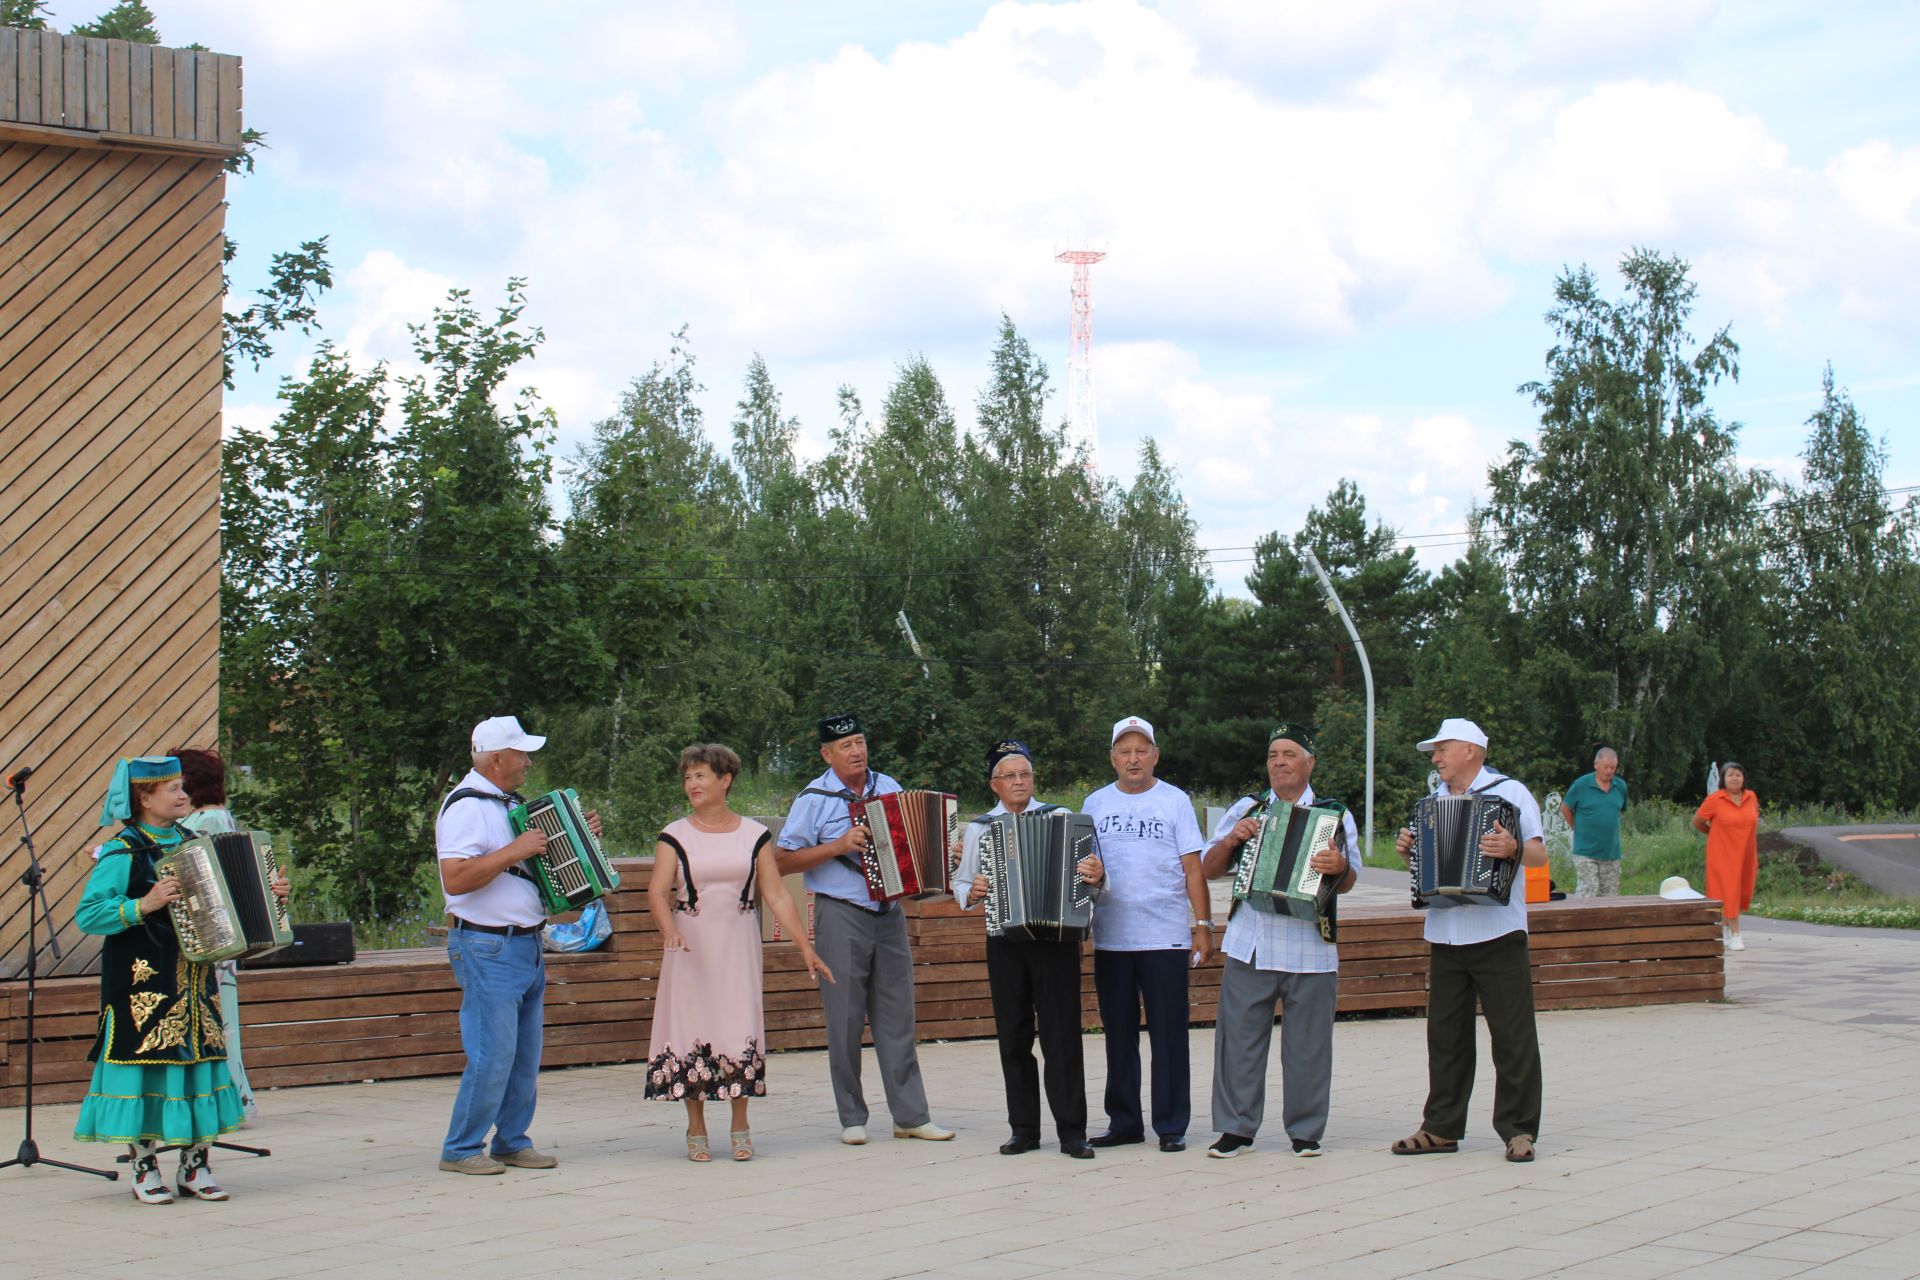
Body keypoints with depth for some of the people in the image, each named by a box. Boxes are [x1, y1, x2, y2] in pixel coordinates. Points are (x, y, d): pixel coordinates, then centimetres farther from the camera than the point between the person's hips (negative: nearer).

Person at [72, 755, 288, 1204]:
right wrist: (143, 906, -26)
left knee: (199, 1064, 7)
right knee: (147, 1067, -3)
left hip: (194, 979, 6)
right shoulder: (124, 853, -9)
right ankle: (145, 1171, 8)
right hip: (143, 982, -6)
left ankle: (195, 1167, 15)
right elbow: (87, 915, -16)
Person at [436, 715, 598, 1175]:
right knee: (492, 1055, -8)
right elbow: (455, 879, -24)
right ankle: (460, 1149, 2)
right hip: (487, 948, -9)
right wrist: (514, 851, -24)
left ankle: (512, 1142, 18)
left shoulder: (510, 803, 16)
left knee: (526, 1054, 10)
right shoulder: (466, 806, -13)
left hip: (526, 946, 9)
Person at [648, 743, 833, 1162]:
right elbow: (657, 891, -9)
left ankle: (740, 1128, 10)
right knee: (692, 1029, -1)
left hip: (738, 944, 0)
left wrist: (806, 947, 0)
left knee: (740, 1029, -4)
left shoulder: (753, 835, 5)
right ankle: (696, 1130, 11)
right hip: (690, 946, 0)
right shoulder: (675, 836, 3)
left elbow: (777, 895, 5)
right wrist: (669, 928, -29)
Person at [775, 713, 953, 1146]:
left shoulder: (889, 787, 10)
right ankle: (852, 1119, 10)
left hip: (889, 914, 4)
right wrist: (838, 846, -16)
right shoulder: (814, 798, -4)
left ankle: (910, 1115, 9)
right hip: (841, 916, -4)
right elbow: (782, 862, -8)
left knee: (897, 1017, 5)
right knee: (846, 1021, 1)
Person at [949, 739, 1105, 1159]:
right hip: (1005, 941, 2)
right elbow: (961, 882, 14)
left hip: (1057, 939, -2)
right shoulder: (978, 829, 11)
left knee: (1062, 1036, -4)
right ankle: (1024, 1128, 15)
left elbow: (1086, 868, 4)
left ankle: (1072, 1131, 0)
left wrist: (1097, 875, -18)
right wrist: (970, 893, -7)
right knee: (1013, 1038, 6)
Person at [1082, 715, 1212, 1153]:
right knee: (1119, 1033, 8)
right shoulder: (1096, 804, 9)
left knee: (1169, 1034, -1)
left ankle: (1171, 1126, 6)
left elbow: (1193, 869, 1)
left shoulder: (1174, 801, 3)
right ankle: (1124, 1122, 16)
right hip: (1110, 935, 3)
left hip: (1165, 936, -3)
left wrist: (1203, 925, -5)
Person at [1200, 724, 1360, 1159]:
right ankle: (1236, 1128, 9)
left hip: (1310, 950, -1)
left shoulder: (1335, 814, 9)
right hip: (1249, 947, 1)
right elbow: (1208, 870, 13)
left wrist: (1340, 866, -22)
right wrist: (1231, 840, -6)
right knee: (1238, 1038, 0)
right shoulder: (1246, 810, 14)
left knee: (1308, 1046, 2)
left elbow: (1348, 882, 1)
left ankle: (1306, 1132, 13)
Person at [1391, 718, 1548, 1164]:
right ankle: (1442, 1128, 17)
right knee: (1445, 1035, 10)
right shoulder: (1435, 800, 16)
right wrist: (1408, 850, 3)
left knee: (1513, 1035, -3)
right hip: (1446, 937, 6)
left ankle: (1519, 1130, 3)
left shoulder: (1509, 792, -3)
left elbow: (1539, 855, -9)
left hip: (1498, 934, -6)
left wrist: (1513, 848, -30)